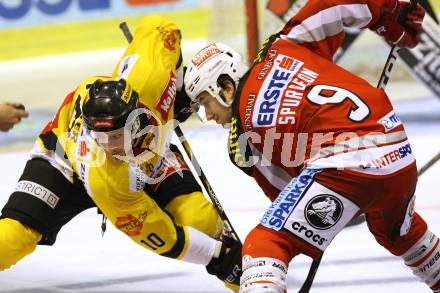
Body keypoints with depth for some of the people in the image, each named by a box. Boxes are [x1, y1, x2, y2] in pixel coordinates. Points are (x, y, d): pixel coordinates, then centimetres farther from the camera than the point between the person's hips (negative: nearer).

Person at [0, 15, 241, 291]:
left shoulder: (146, 79, -42)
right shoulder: (101, 180, -44)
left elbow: (156, 26, -18)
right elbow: (159, 234, -34)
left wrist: (179, 88, -11)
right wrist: (217, 257, -33)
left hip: (146, 155, 4)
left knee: (198, 216, -17)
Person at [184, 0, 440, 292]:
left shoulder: (242, 139, 9)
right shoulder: (281, 48, 19)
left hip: (345, 165, -7)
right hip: (401, 155, 7)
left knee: (264, 246, -5)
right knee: (399, 232, 38)